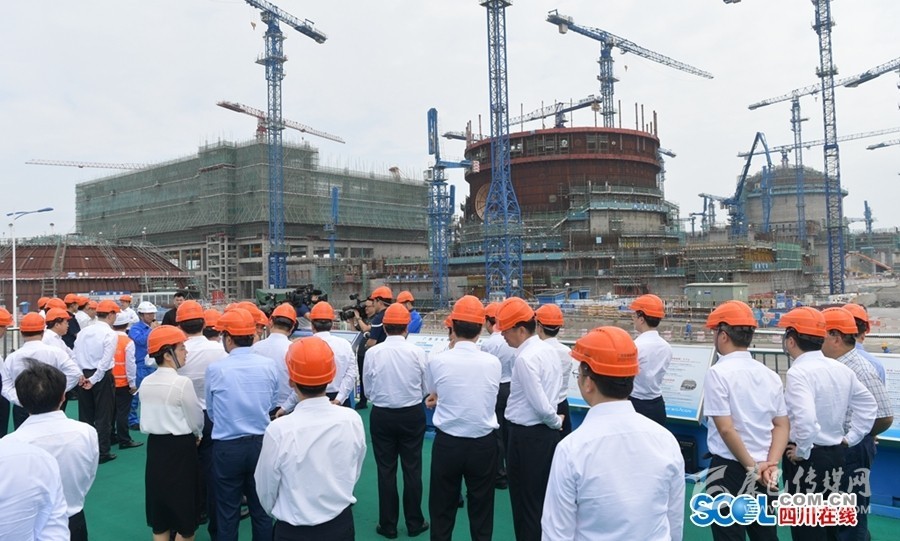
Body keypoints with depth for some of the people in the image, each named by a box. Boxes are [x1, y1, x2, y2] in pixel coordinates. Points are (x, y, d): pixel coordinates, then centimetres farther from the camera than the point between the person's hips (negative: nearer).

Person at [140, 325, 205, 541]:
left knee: (159, 512, 16)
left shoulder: (145, 382, 1)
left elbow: (152, 416, 10)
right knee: (184, 512, 8)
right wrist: (194, 436, 13)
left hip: (155, 445, 7)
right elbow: (196, 421, -8)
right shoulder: (182, 383, -19)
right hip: (180, 448, -6)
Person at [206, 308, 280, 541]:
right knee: (262, 509, 17)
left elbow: (211, 412, 0)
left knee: (227, 513, 13)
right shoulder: (269, 365, -8)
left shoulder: (215, 369, -14)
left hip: (227, 447, -2)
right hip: (261, 444, 2)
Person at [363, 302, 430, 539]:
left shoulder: (372, 353, -11)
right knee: (412, 469, 11)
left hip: (382, 415, 0)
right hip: (412, 414, 0)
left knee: (386, 470, 11)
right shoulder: (417, 352, -12)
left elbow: (368, 388, -2)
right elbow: (424, 388, -1)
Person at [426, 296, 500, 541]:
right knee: (481, 509, 15)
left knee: (442, 509, 15)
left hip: (447, 442, 0)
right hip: (484, 443, 1)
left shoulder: (438, 361, -11)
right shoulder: (493, 362, -9)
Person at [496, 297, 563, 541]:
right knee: (544, 499, 20)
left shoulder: (525, 358, -21)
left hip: (526, 436, -9)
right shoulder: (549, 350, 5)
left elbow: (540, 405, -21)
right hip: (547, 432, 9)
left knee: (525, 503, 7)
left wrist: (556, 421, -5)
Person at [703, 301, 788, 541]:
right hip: (763, 471, 6)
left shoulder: (719, 372, -14)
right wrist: (770, 463, -3)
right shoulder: (770, 374, 5)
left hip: (729, 469, -6)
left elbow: (726, 428, -18)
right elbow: (782, 425, 4)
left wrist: (752, 467, -10)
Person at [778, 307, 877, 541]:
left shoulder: (798, 373, -21)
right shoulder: (840, 368, 5)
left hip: (807, 459, -8)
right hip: (836, 454, 8)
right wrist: (850, 438, 14)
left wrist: (802, 451, -18)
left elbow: (805, 419, -33)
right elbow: (868, 404, 15)